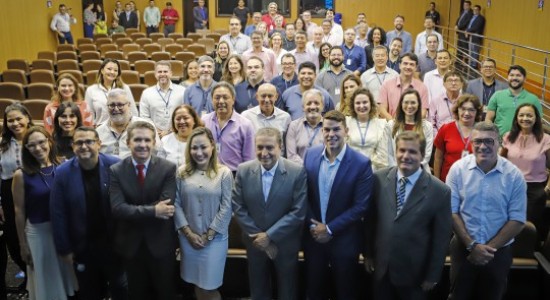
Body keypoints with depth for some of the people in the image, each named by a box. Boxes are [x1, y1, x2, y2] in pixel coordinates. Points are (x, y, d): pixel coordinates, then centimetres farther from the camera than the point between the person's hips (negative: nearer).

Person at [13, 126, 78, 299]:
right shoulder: (21, 175, -9)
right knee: (47, 283, 13)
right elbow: (20, 212, -5)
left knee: (68, 277, 17)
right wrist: (23, 244, -2)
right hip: (38, 233, -2)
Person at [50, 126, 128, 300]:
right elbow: (58, 214, -6)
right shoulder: (63, 173, -11)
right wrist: (64, 248, -5)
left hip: (114, 242, -1)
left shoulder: (115, 166, -13)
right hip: (82, 246, 1)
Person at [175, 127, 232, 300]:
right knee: (197, 285, 14)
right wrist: (189, 233, -8)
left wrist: (208, 236, -9)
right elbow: (176, 204, -1)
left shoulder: (224, 173, -5)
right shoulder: (182, 173, 1)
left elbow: (226, 208, -8)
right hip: (188, 238, 2)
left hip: (215, 239, -2)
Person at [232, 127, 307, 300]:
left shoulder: (298, 172, -16)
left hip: (285, 244, -2)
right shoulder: (243, 171, -8)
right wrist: (258, 236, -11)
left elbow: (298, 212, -17)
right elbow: (238, 208, -6)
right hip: (255, 242, 2)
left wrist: (269, 236, -17)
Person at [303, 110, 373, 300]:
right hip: (313, 237, 3)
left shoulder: (361, 163, -16)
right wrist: (311, 226, -9)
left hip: (344, 240, -3)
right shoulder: (310, 155, -3)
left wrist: (330, 229, -16)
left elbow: (360, 206, -15)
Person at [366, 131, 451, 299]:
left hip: (415, 273, -2)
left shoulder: (439, 191, -14)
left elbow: (441, 238, -7)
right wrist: (368, 253, 9)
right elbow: (370, 219, 4)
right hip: (381, 268, 2)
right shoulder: (379, 179, -6)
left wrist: (433, 275, -3)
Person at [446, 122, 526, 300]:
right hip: (463, 248, 0)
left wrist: (490, 248, -11)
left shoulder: (514, 175, -9)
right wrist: (472, 245, -12)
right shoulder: (458, 169, -8)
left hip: (499, 252, 0)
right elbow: (451, 211, -7)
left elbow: (517, 220, -7)